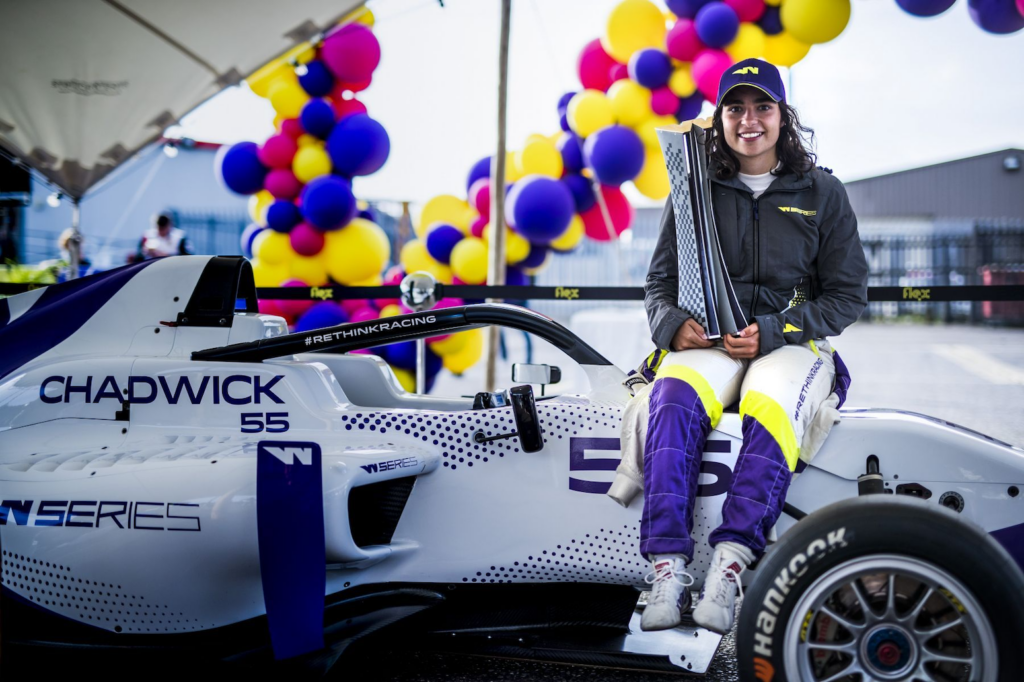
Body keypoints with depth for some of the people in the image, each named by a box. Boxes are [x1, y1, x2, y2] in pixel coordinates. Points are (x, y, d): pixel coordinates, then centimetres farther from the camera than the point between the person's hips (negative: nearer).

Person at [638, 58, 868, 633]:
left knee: (772, 409, -37)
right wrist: (674, 324, -9)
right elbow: (660, 282, 16)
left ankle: (730, 564, -43)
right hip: (707, 343, 1)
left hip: (794, 345, -1)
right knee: (673, 398, -34)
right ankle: (669, 568, -39)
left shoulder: (822, 193, 9)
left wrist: (772, 331, -10)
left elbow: (849, 294, 6)